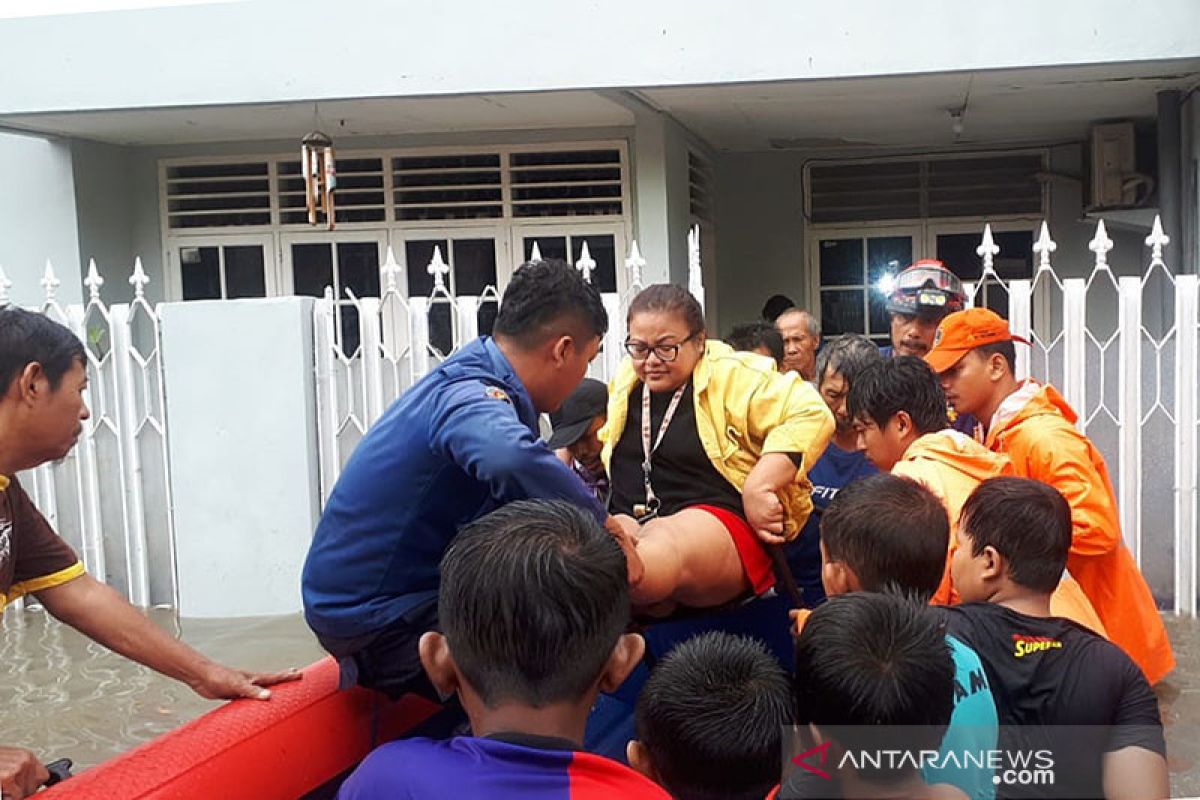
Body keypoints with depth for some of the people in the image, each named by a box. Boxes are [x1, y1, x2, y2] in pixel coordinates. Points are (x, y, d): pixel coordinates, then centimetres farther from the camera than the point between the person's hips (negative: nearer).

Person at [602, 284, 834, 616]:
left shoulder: (732, 375, 1)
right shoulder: (625, 382, 19)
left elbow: (810, 414, -10)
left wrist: (758, 488, -17)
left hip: (722, 522, -6)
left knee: (664, 545, -42)